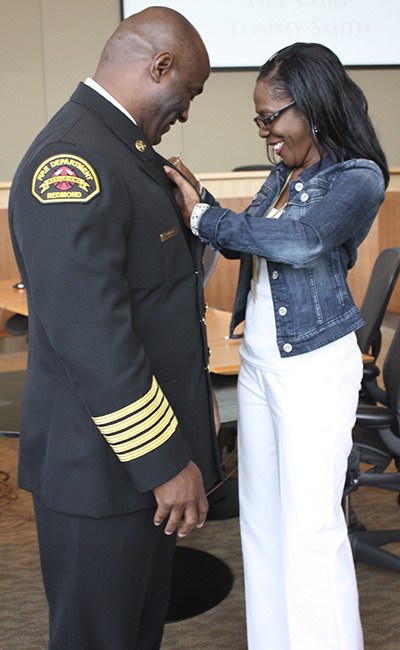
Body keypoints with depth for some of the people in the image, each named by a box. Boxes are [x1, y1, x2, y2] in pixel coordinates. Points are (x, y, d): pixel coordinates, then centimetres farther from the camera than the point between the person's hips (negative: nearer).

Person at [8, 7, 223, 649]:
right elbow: (92, 341, -27)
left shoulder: (126, 152, 10)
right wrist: (165, 462, -22)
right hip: (102, 468, -10)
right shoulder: (72, 163, -23)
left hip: (150, 451, 10)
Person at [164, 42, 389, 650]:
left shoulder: (357, 179, -13)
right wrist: (197, 200, 1)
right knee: (261, 516, 15)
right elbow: (247, 242, 16)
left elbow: (298, 240, -28)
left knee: (310, 525, -1)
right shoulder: (284, 173, 10)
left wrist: (203, 217, -19)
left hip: (315, 366, -8)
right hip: (258, 360, 8)